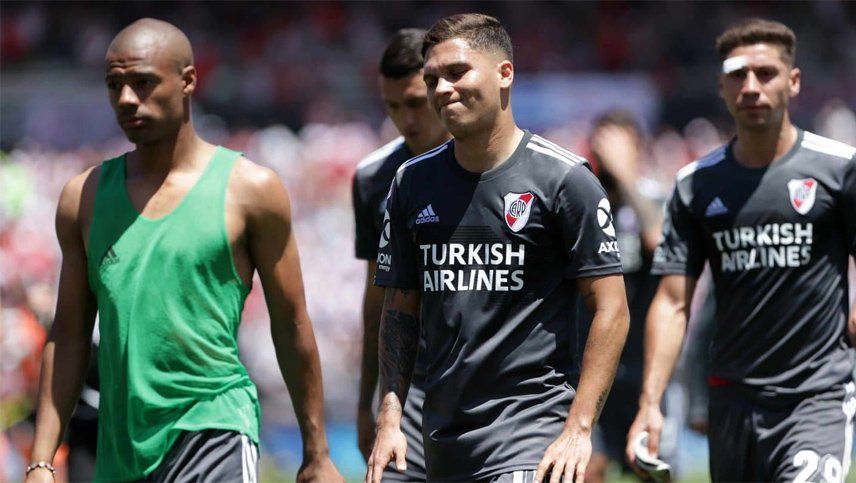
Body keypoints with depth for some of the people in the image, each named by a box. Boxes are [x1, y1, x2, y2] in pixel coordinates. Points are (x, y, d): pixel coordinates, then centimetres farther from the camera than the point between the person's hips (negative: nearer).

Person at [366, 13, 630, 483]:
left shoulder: (562, 177, -5)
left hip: (532, 427, -6)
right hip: (443, 439, 6)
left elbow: (610, 311, -6)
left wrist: (579, 428, -13)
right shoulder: (412, 183, 10)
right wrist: (389, 417, 3)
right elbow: (400, 312, 15)